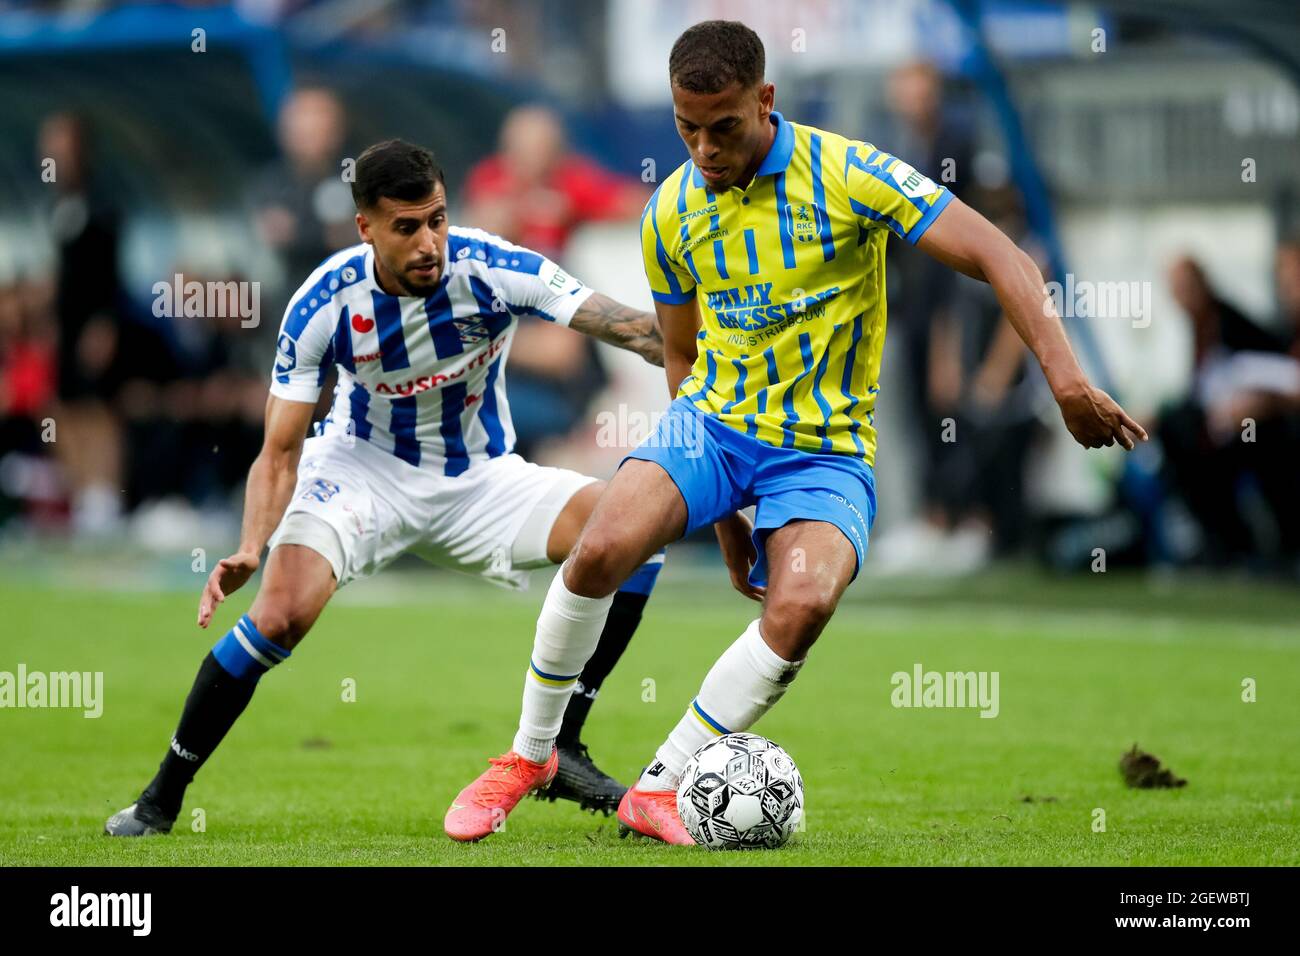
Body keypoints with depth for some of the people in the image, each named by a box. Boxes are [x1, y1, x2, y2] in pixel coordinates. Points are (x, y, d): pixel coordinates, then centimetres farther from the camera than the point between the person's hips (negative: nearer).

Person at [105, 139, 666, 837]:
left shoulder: (493, 270, -23)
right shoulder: (323, 305, -21)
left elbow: (636, 331, -24)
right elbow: (281, 448, -16)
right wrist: (250, 549, -32)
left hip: (479, 478, 2)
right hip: (365, 468, -2)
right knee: (281, 614, -27)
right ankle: (162, 797, -8)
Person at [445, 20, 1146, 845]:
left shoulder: (846, 173, -13)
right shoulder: (671, 213, 0)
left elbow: (998, 258, -16)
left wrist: (1067, 379, -29)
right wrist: (724, 516, 8)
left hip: (825, 446, -2)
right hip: (713, 421, 2)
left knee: (802, 605, -30)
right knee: (602, 549, -25)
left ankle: (660, 788, -14)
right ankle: (530, 754, -2)